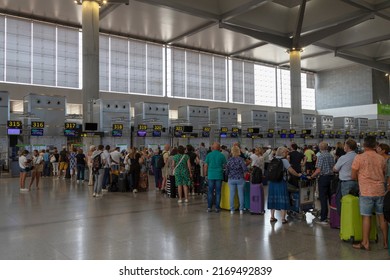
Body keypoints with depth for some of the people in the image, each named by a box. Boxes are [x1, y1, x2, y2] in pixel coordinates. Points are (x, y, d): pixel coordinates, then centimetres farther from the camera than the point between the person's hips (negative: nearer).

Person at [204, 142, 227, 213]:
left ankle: (209, 207, 7)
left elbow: (206, 165, 2)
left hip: (211, 175, 1)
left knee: (210, 192, 7)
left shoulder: (209, 155, 1)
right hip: (219, 175, -1)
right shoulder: (222, 155, 0)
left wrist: (205, 173, 13)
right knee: (218, 192, 4)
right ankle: (217, 208, 6)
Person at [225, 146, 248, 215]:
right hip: (240, 179, -1)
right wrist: (242, 172, 5)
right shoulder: (241, 159, -9)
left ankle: (232, 210, 11)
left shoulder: (229, 160, -4)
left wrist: (228, 175, 18)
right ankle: (241, 210, 9)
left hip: (231, 179, 1)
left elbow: (226, 169, 0)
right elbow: (245, 169, -16)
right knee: (241, 194, 7)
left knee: (232, 194, 7)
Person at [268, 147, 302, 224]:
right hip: (281, 182, -5)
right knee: (283, 200, 2)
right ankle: (283, 219, 4)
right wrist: (298, 175, 3)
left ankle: (272, 217, 19)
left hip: (272, 182, 6)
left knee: (273, 199, 13)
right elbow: (291, 170, -10)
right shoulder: (284, 160, -9)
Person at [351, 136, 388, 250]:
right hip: (380, 191, 4)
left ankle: (365, 243, 7)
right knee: (382, 216, 13)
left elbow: (353, 177, -5)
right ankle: (386, 242, 22)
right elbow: (383, 175, 15)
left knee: (366, 217, 1)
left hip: (366, 191, -4)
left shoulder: (359, 158, -9)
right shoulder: (381, 158, 4)